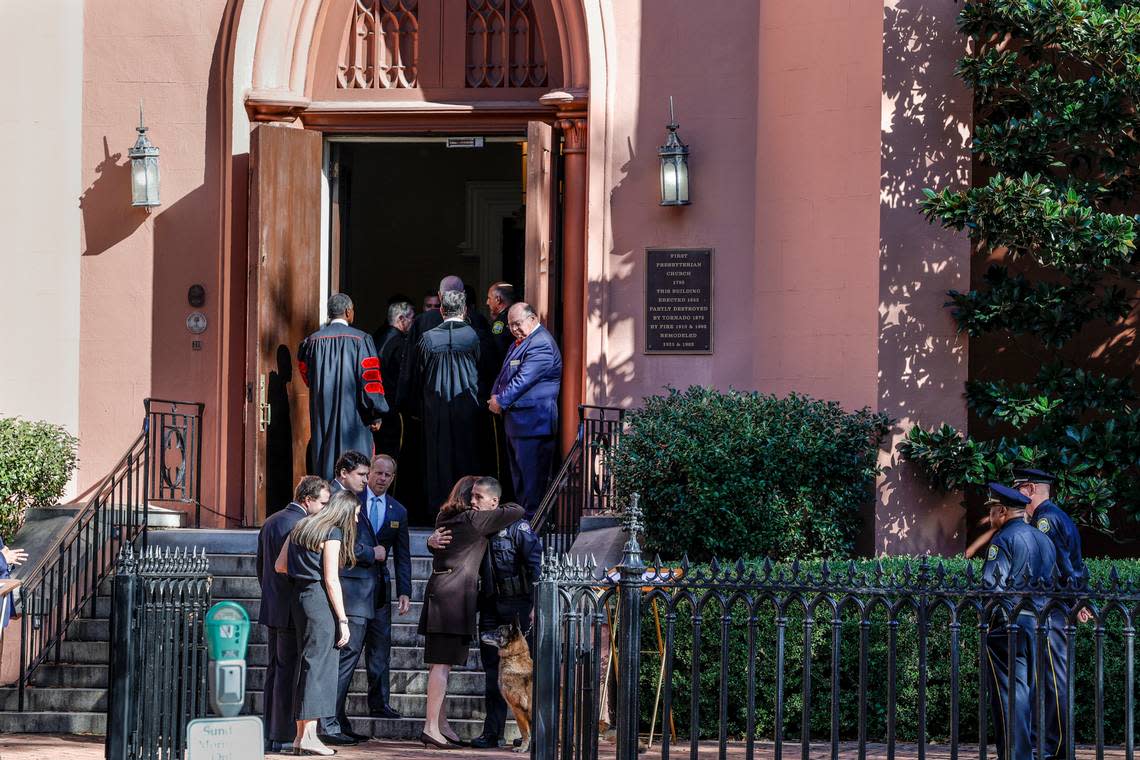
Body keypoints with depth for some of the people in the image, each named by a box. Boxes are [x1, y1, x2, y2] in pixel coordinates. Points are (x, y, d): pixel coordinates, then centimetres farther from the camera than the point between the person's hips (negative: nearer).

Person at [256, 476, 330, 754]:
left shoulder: (270, 522, 13)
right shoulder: (300, 525, -17)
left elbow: (260, 566, 19)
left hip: (272, 609, 9)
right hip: (294, 611, -9)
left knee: (275, 670, 13)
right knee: (289, 672, -5)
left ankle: (269, 735, 16)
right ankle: (283, 737, -3)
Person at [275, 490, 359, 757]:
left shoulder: (301, 527, 16)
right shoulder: (333, 533, -8)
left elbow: (280, 566, 16)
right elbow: (331, 580, -13)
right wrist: (342, 619, -11)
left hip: (300, 597, 8)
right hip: (320, 601, -8)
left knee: (307, 663, 11)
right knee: (319, 664, -6)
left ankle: (301, 735, 12)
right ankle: (309, 736, -9)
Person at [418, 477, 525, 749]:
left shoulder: (444, 519, 14)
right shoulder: (475, 519, -6)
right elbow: (518, 512, -6)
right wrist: (499, 509, 17)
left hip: (437, 590, 8)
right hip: (455, 594, -8)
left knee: (439, 663, 10)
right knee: (443, 663, -10)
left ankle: (440, 724, 16)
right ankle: (431, 726, -14)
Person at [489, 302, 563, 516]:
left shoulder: (541, 344, -16)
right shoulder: (519, 342, 17)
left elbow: (524, 379, -20)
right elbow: (504, 374, 21)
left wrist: (501, 402, -13)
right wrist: (495, 397, 4)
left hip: (533, 422, -11)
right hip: (516, 419, 11)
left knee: (532, 476, -7)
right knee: (518, 473, 16)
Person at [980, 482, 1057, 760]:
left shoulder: (1003, 539, -9)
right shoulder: (1043, 539, 15)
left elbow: (991, 585, -17)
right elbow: (1053, 581, 18)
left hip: (1008, 623, -8)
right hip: (1038, 621, 8)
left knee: (1009, 691, -6)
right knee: (1030, 689, 14)